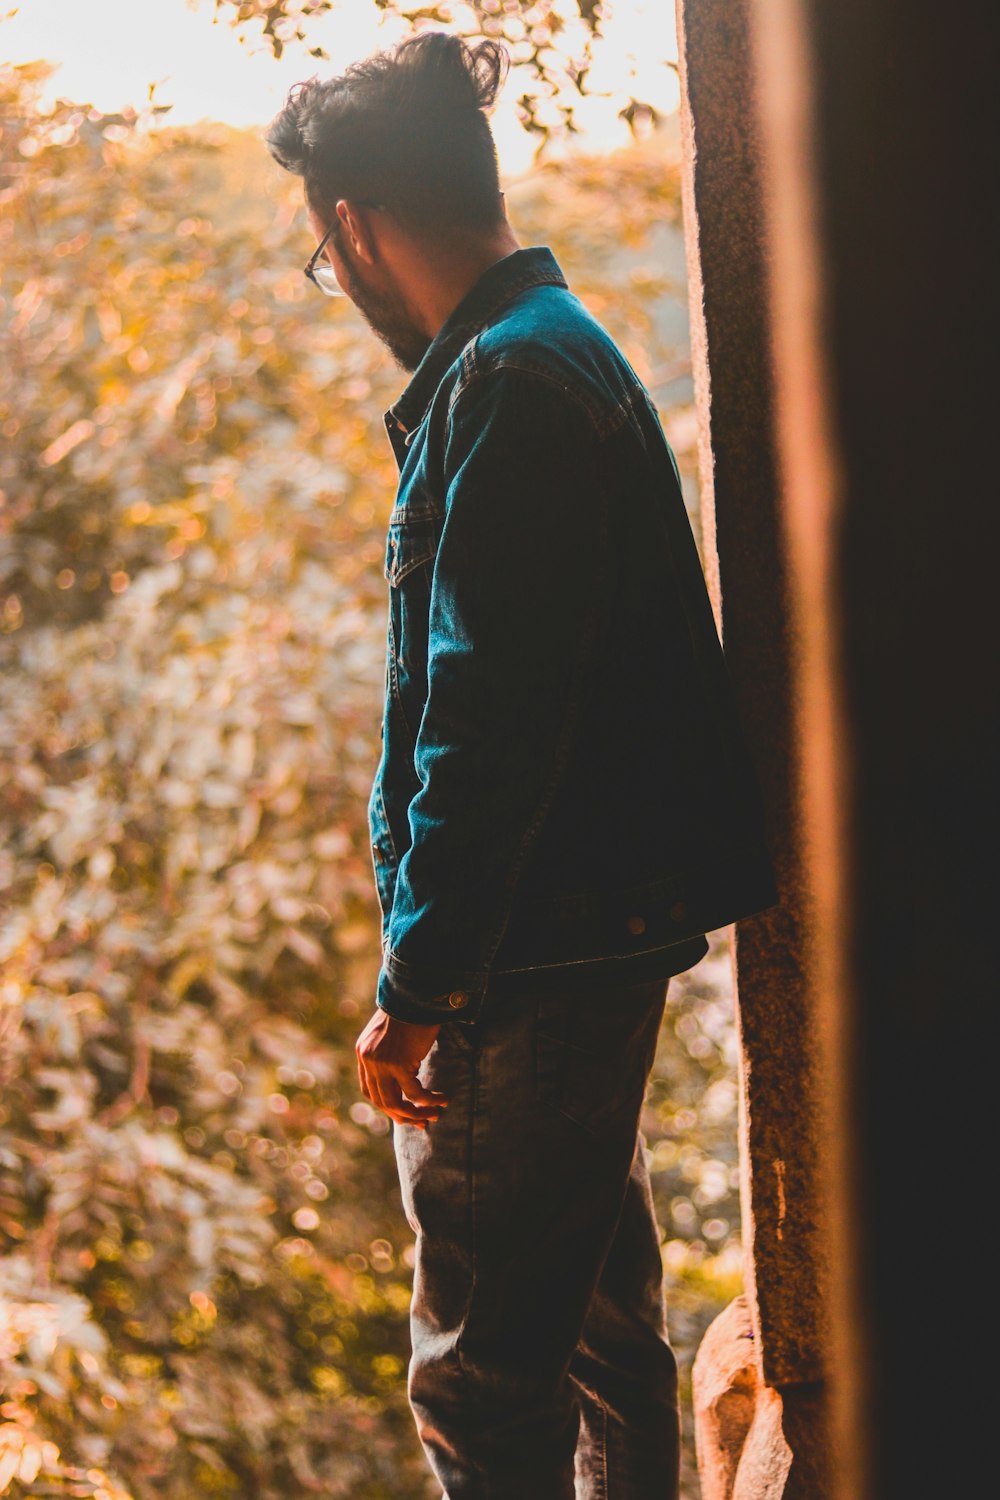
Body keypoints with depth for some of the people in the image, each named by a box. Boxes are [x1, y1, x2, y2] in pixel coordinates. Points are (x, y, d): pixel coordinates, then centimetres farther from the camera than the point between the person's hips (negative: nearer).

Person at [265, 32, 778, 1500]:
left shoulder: (508, 384, -16)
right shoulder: (564, 350, 16)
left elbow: (486, 718, -23)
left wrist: (420, 985, -20)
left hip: (543, 957, -11)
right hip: (606, 932, 11)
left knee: (481, 1371, -3)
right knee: (597, 1310, 22)